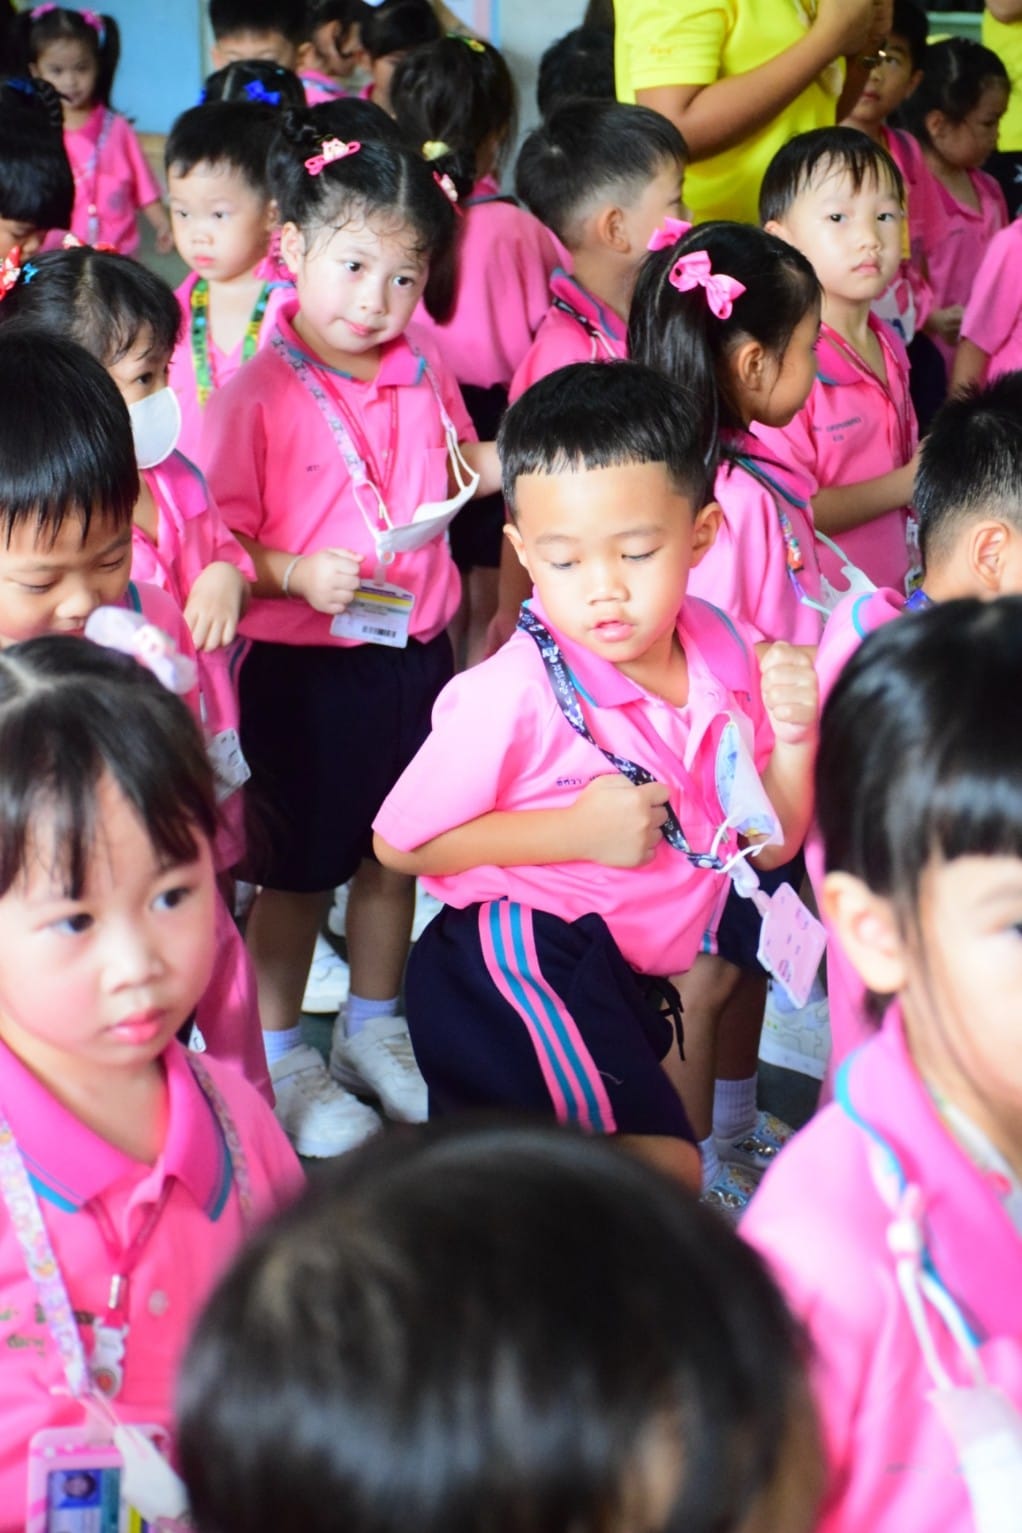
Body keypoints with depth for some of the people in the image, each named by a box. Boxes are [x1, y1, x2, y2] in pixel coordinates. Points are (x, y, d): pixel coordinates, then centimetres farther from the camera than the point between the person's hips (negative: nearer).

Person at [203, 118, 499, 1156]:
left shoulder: (422, 377, 3)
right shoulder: (259, 391, -15)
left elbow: (456, 472, 21)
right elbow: (222, 533, -14)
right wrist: (297, 573, -29)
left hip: (414, 652, 6)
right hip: (303, 667, -5)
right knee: (297, 870, 7)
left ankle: (372, 1025, 38)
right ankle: (277, 1055, 24)